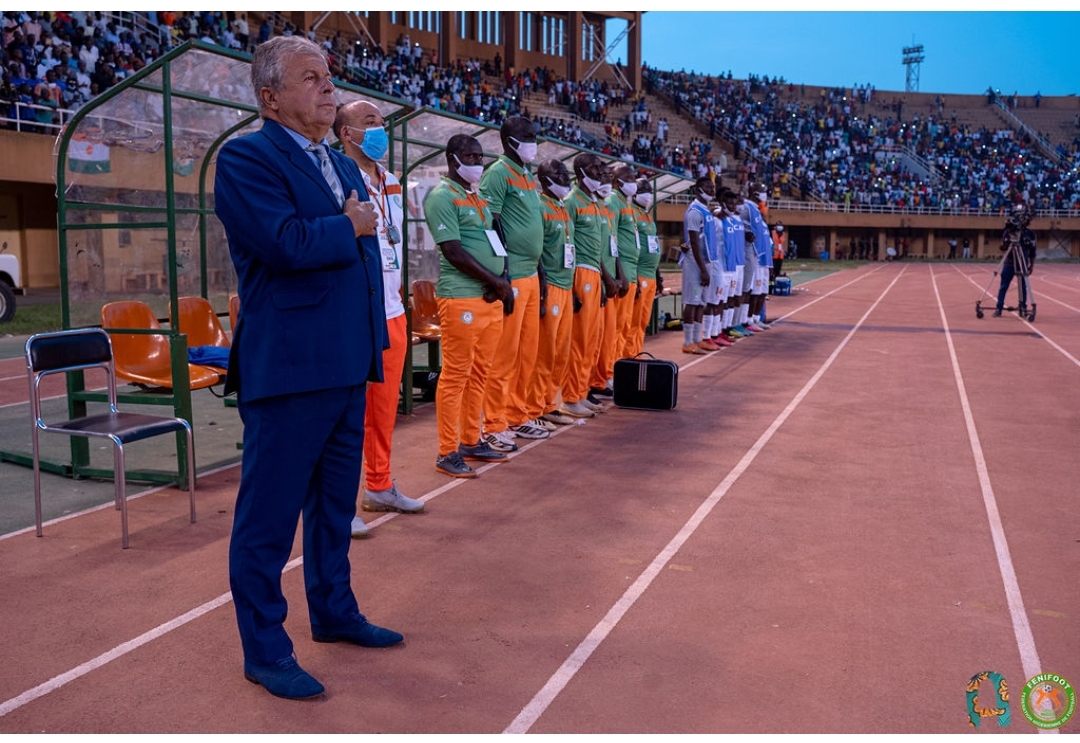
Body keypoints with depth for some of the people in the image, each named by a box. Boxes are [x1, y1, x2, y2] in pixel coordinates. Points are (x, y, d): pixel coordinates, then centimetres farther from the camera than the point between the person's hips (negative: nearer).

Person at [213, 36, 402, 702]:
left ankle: (334, 613, 35)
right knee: (268, 517, 2)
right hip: (288, 370, -8)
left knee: (335, 505, 19)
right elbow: (287, 244, -25)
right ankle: (265, 652, 14)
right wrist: (350, 226, -8)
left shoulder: (343, 165, 17)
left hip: (347, 368, 9)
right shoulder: (246, 159, -9)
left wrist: (374, 347, 16)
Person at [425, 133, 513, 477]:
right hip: (462, 298, -8)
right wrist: (498, 282, -10)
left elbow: (494, 242, 19)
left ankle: (471, 442, 23)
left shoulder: (479, 197, 19)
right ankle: (448, 453, 3)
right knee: (456, 375, -4)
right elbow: (454, 252, -15)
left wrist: (501, 281, -1)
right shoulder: (441, 196, -8)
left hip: (491, 297, 9)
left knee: (479, 373, 13)